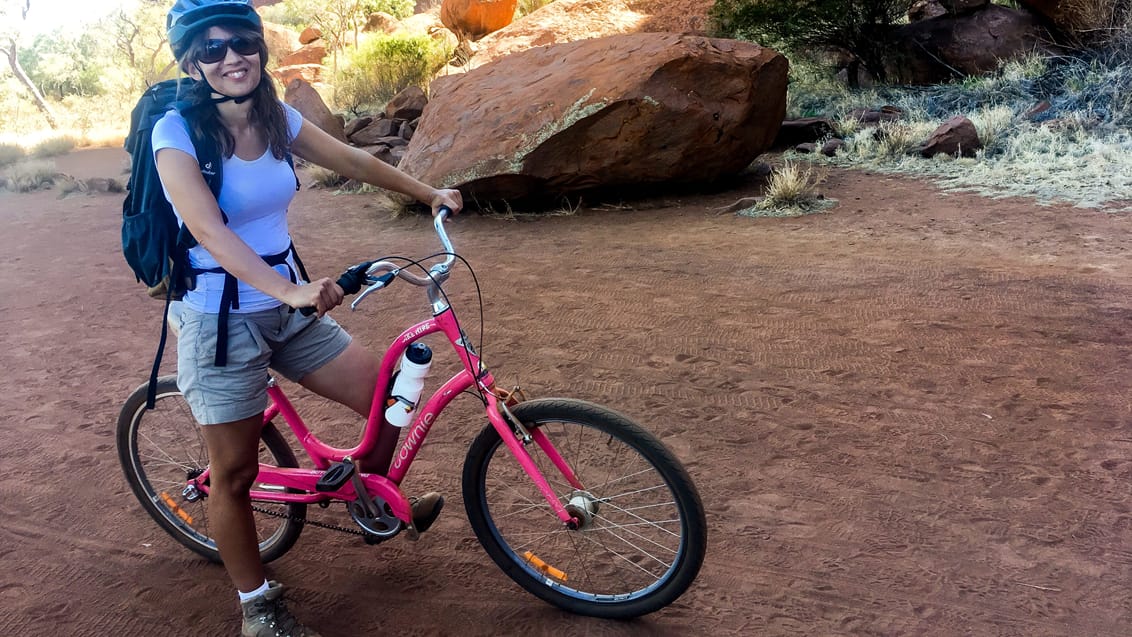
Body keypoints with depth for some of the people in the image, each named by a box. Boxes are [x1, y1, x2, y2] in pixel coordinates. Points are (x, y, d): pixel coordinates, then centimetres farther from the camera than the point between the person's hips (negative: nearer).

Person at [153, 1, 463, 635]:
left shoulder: (279, 120, 0)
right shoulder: (177, 132, -17)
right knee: (236, 474, 4)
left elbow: (354, 162, 14)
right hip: (221, 321, -6)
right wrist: (290, 290, -44)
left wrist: (430, 193, 19)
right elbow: (210, 230, -31)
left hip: (290, 310, 6)